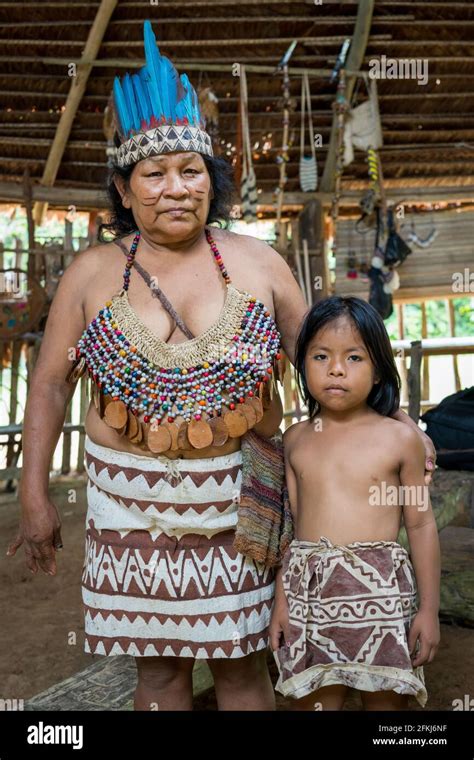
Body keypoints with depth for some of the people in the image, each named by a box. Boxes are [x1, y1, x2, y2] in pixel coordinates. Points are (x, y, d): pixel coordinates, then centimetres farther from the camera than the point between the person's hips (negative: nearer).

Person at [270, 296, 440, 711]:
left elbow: (421, 525, 1)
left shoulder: (400, 439, -3)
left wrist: (429, 607, 1)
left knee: (386, 699, 8)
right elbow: (294, 524, 11)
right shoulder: (296, 440, 6)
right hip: (310, 590, 3)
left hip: (381, 591, -2)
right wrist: (281, 599, 11)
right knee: (314, 699, 8)